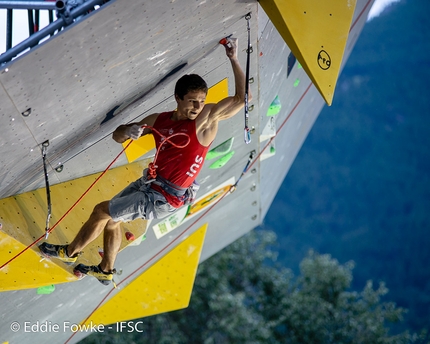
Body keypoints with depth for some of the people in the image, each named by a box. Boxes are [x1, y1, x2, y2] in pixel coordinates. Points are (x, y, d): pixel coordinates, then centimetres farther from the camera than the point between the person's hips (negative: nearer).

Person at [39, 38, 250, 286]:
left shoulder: (206, 118, -16)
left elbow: (242, 98, -25)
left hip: (164, 199, -7)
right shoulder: (159, 120, 0)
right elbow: (117, 136, 7)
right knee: (111, 220, 21)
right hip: (148, 183, 7)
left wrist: (234, 59, -29)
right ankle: (106, 271, 44)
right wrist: (128, 131, -18)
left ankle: (70, 253, 22)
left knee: (102, 211, -1)